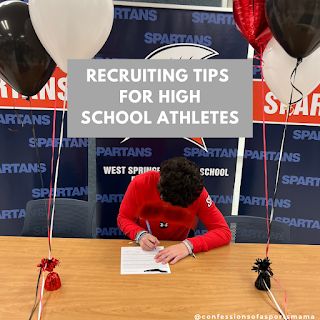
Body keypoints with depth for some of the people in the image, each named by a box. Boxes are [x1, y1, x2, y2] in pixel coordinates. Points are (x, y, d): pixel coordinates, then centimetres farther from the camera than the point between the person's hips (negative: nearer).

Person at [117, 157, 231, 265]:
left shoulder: (197, 192, -22)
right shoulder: (140, 183, -22)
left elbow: (224, 232, -22)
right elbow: (123, 218, -9)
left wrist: (189, 245, -36)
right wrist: (140, 234, -28)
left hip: (178, 249, 1)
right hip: (143, 250, 0)